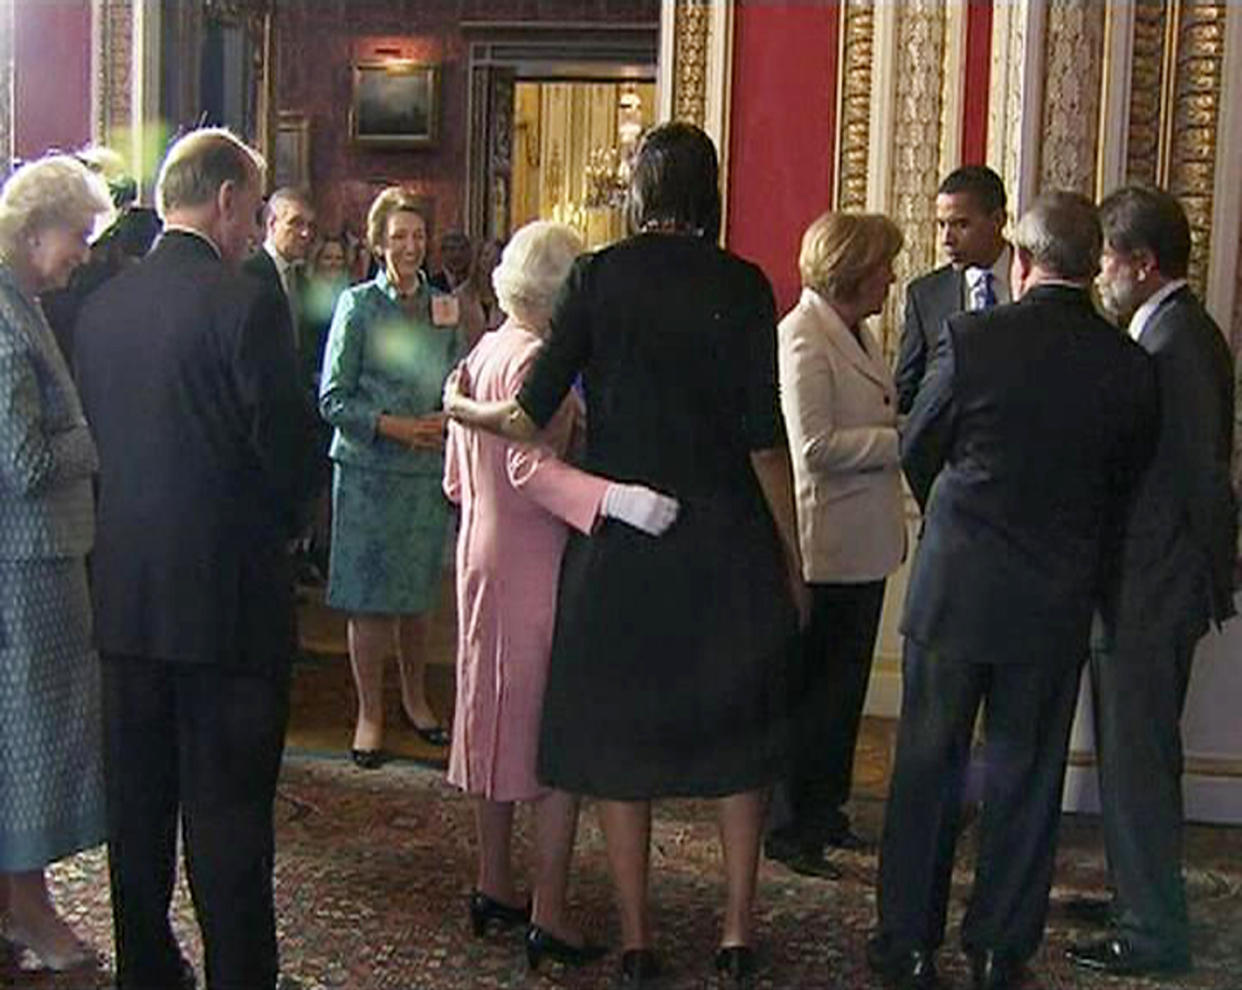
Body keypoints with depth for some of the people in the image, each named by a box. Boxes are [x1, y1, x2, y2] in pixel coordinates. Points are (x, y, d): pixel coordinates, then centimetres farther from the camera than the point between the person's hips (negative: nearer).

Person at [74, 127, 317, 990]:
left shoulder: (101, 307, 4)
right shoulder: (247, 305, -15)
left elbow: (94, 438, 9)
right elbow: (290, 452, -13)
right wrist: (276, 528, 7)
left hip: (125, 593, 6)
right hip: (229, 594, -6)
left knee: (139, 800, 16)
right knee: (230, 811, 3)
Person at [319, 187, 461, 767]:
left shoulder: (442, 307, 9)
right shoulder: (358, 305, -3)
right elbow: (333, 398, -6)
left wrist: (447, 420, -7)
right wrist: (394, 426, -16)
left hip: (428, 470, 3)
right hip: (369, 469, -3)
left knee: (418, 593, 11)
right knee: (369, 597, 0)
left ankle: (415, 698, 28)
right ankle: (369, 713, 12)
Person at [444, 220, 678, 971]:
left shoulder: (481, 354, 11)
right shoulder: (536, 361, -16)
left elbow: (458, 478, 17)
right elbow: (531, 466, -29)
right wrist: (615, 500, -39)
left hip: (483, 557, 9)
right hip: (537, 567, -9)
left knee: (500, 719, 17)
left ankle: (493, 886, 27)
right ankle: (549, 916, -1)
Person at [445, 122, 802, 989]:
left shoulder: (598, 277, -3)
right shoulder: (742, 286, -4)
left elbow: (531, 417, -8)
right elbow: (765, 437, -7)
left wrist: (461, 408, 13)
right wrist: (792, 557, 3)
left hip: (619, 538, 0)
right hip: (727, 541, 0)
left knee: (620, 732, 11)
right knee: (738, 729, 14)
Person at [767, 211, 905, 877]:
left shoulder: (857, 331, 13)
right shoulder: (803, 336, -16)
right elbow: (815, 446, -23)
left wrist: (907, 429, 6)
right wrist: (903, 440, -18)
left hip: (864, 541, 9)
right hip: (827, 542, -9)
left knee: (845, 684, 16)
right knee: (820, 689, 0)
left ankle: (825, 814, 28)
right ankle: (795, 828, 12)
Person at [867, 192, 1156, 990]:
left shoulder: (972, 338, -12)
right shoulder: (1131, 368, -5)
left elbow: (916, 452, 1)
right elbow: (1125, 489, 5)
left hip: (956, 586, -2)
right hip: (1060, 597, 2)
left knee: (928, 767, 11)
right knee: (1025, 776, 13)